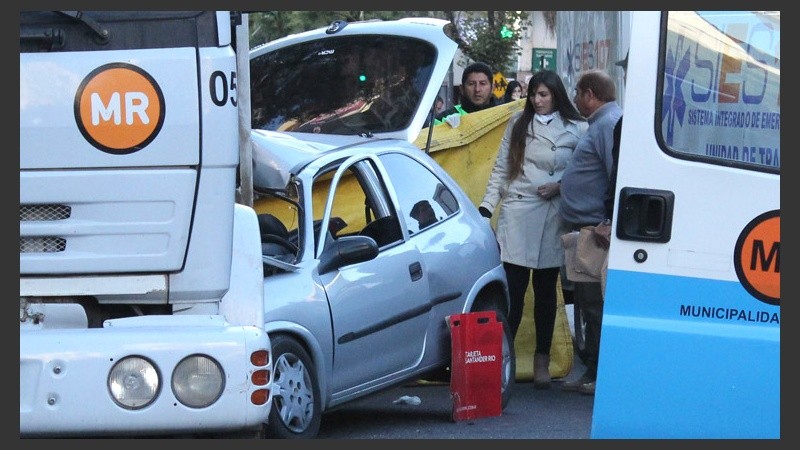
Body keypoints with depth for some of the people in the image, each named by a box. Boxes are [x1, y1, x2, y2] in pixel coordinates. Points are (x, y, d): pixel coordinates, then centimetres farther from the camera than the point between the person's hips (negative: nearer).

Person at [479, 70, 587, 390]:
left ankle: (542, 360, 13)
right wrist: (486, 206, 3)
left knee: (546, 290, 6)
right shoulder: (518, 124, 11)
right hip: (517, 214, 1)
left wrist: (560, 187, -11)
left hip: (552, 217, -1)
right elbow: (501, 169, 11)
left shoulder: (576, 130, 4)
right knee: (513, 287, -4)